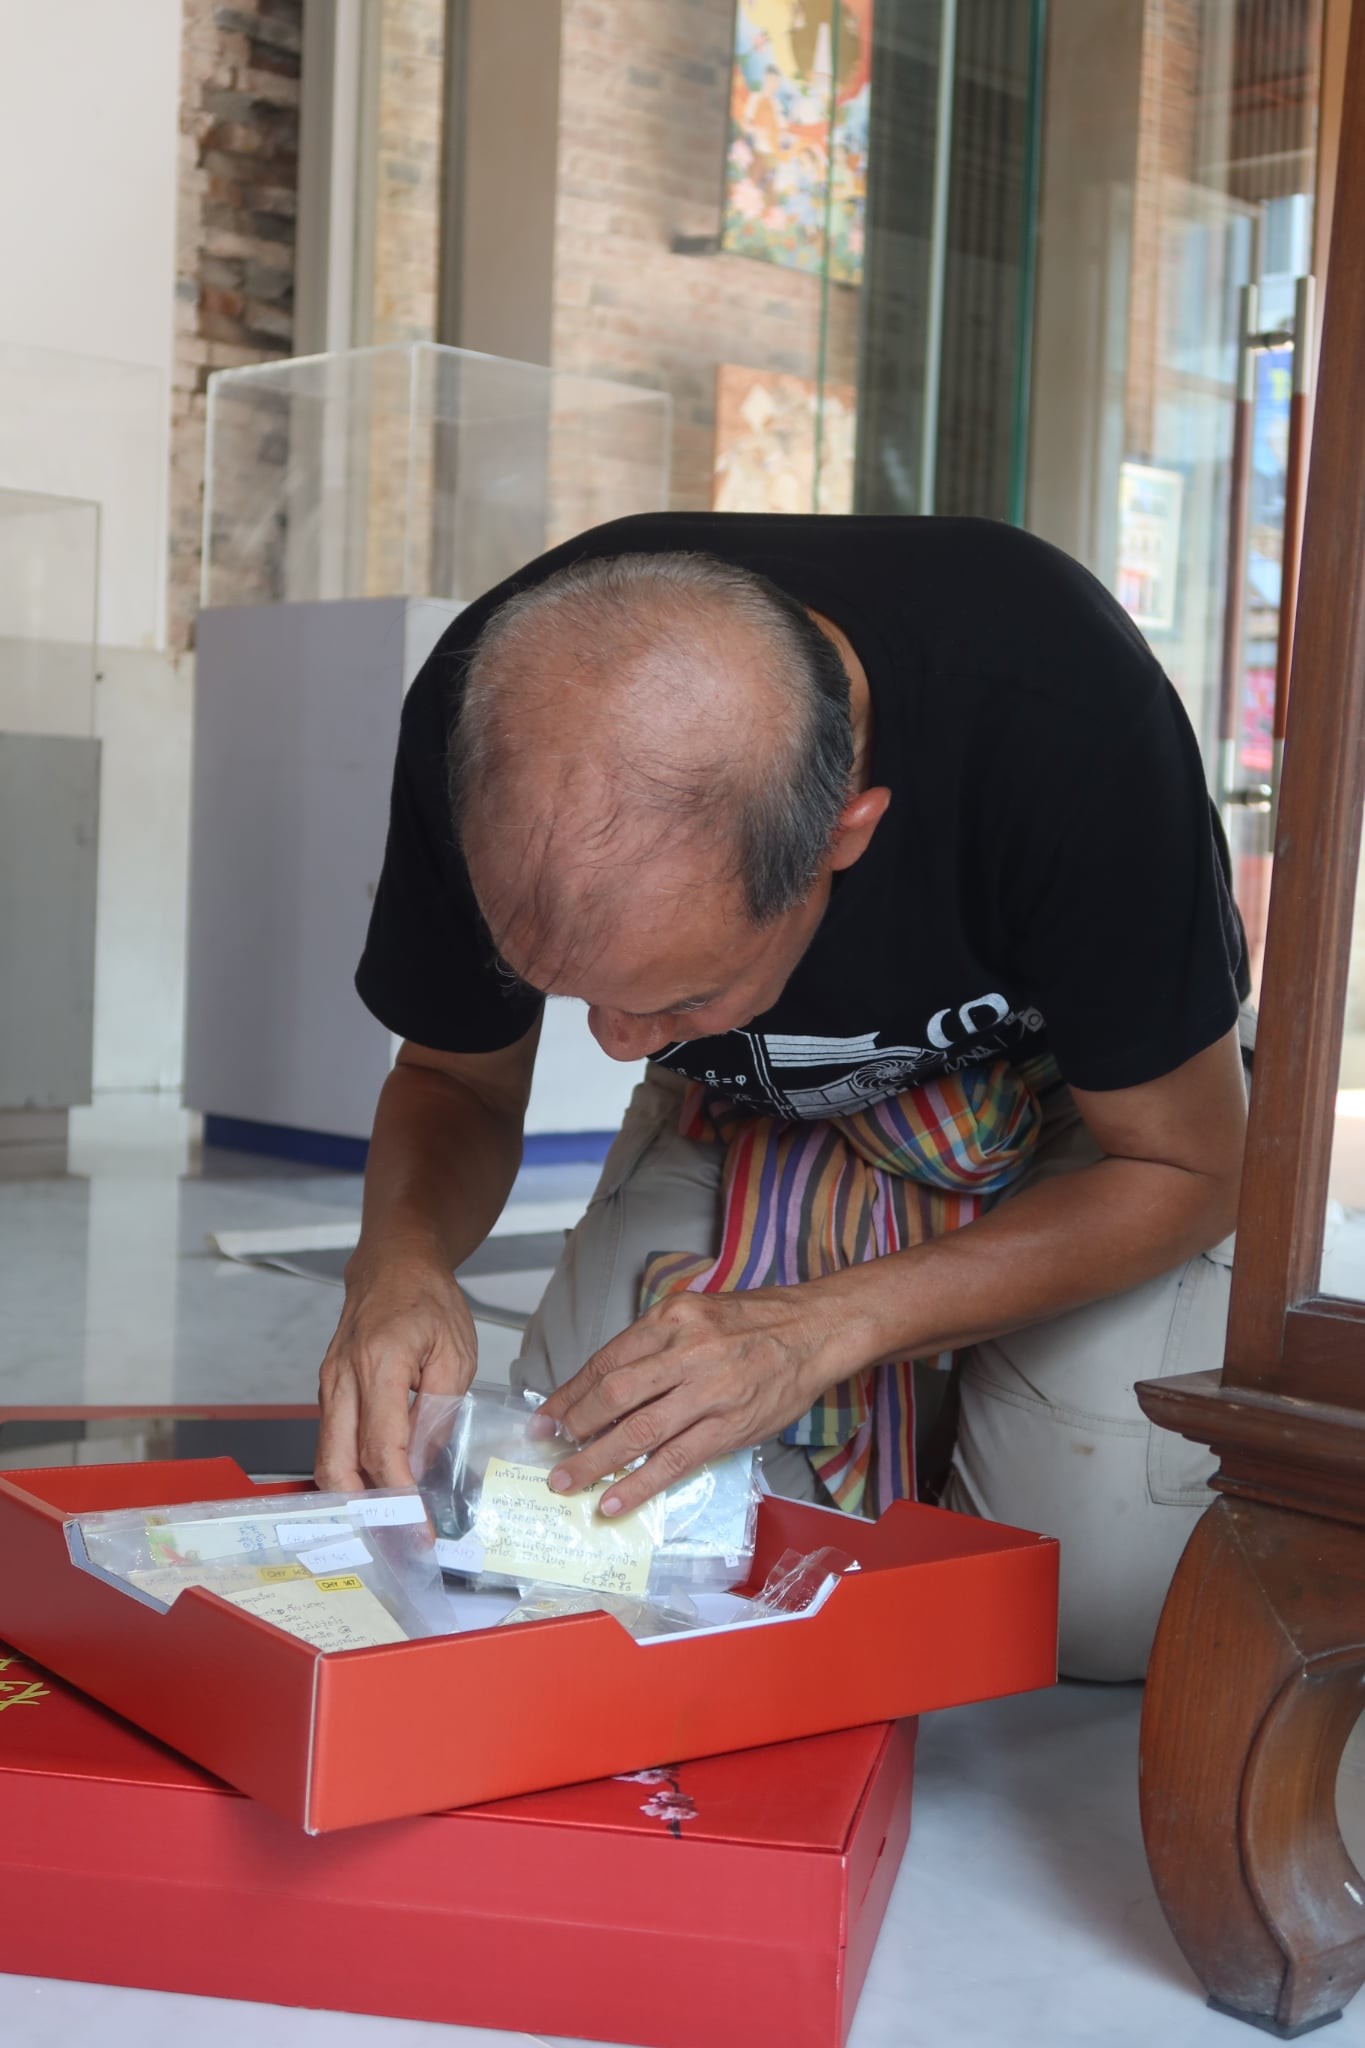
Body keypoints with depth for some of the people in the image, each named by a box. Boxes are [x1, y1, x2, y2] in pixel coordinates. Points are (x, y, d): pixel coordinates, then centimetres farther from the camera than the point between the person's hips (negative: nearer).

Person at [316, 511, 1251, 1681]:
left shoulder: (1057, 707, -39)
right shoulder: (481, 720, -29)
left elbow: (1184, 1166, -23)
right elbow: (458, 1079, -9)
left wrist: (819, 1331, -35)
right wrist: (401, 1255, -32)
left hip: (1072, 1102, -2)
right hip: (747, 1113, 3)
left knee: (1108, 1602, -20)